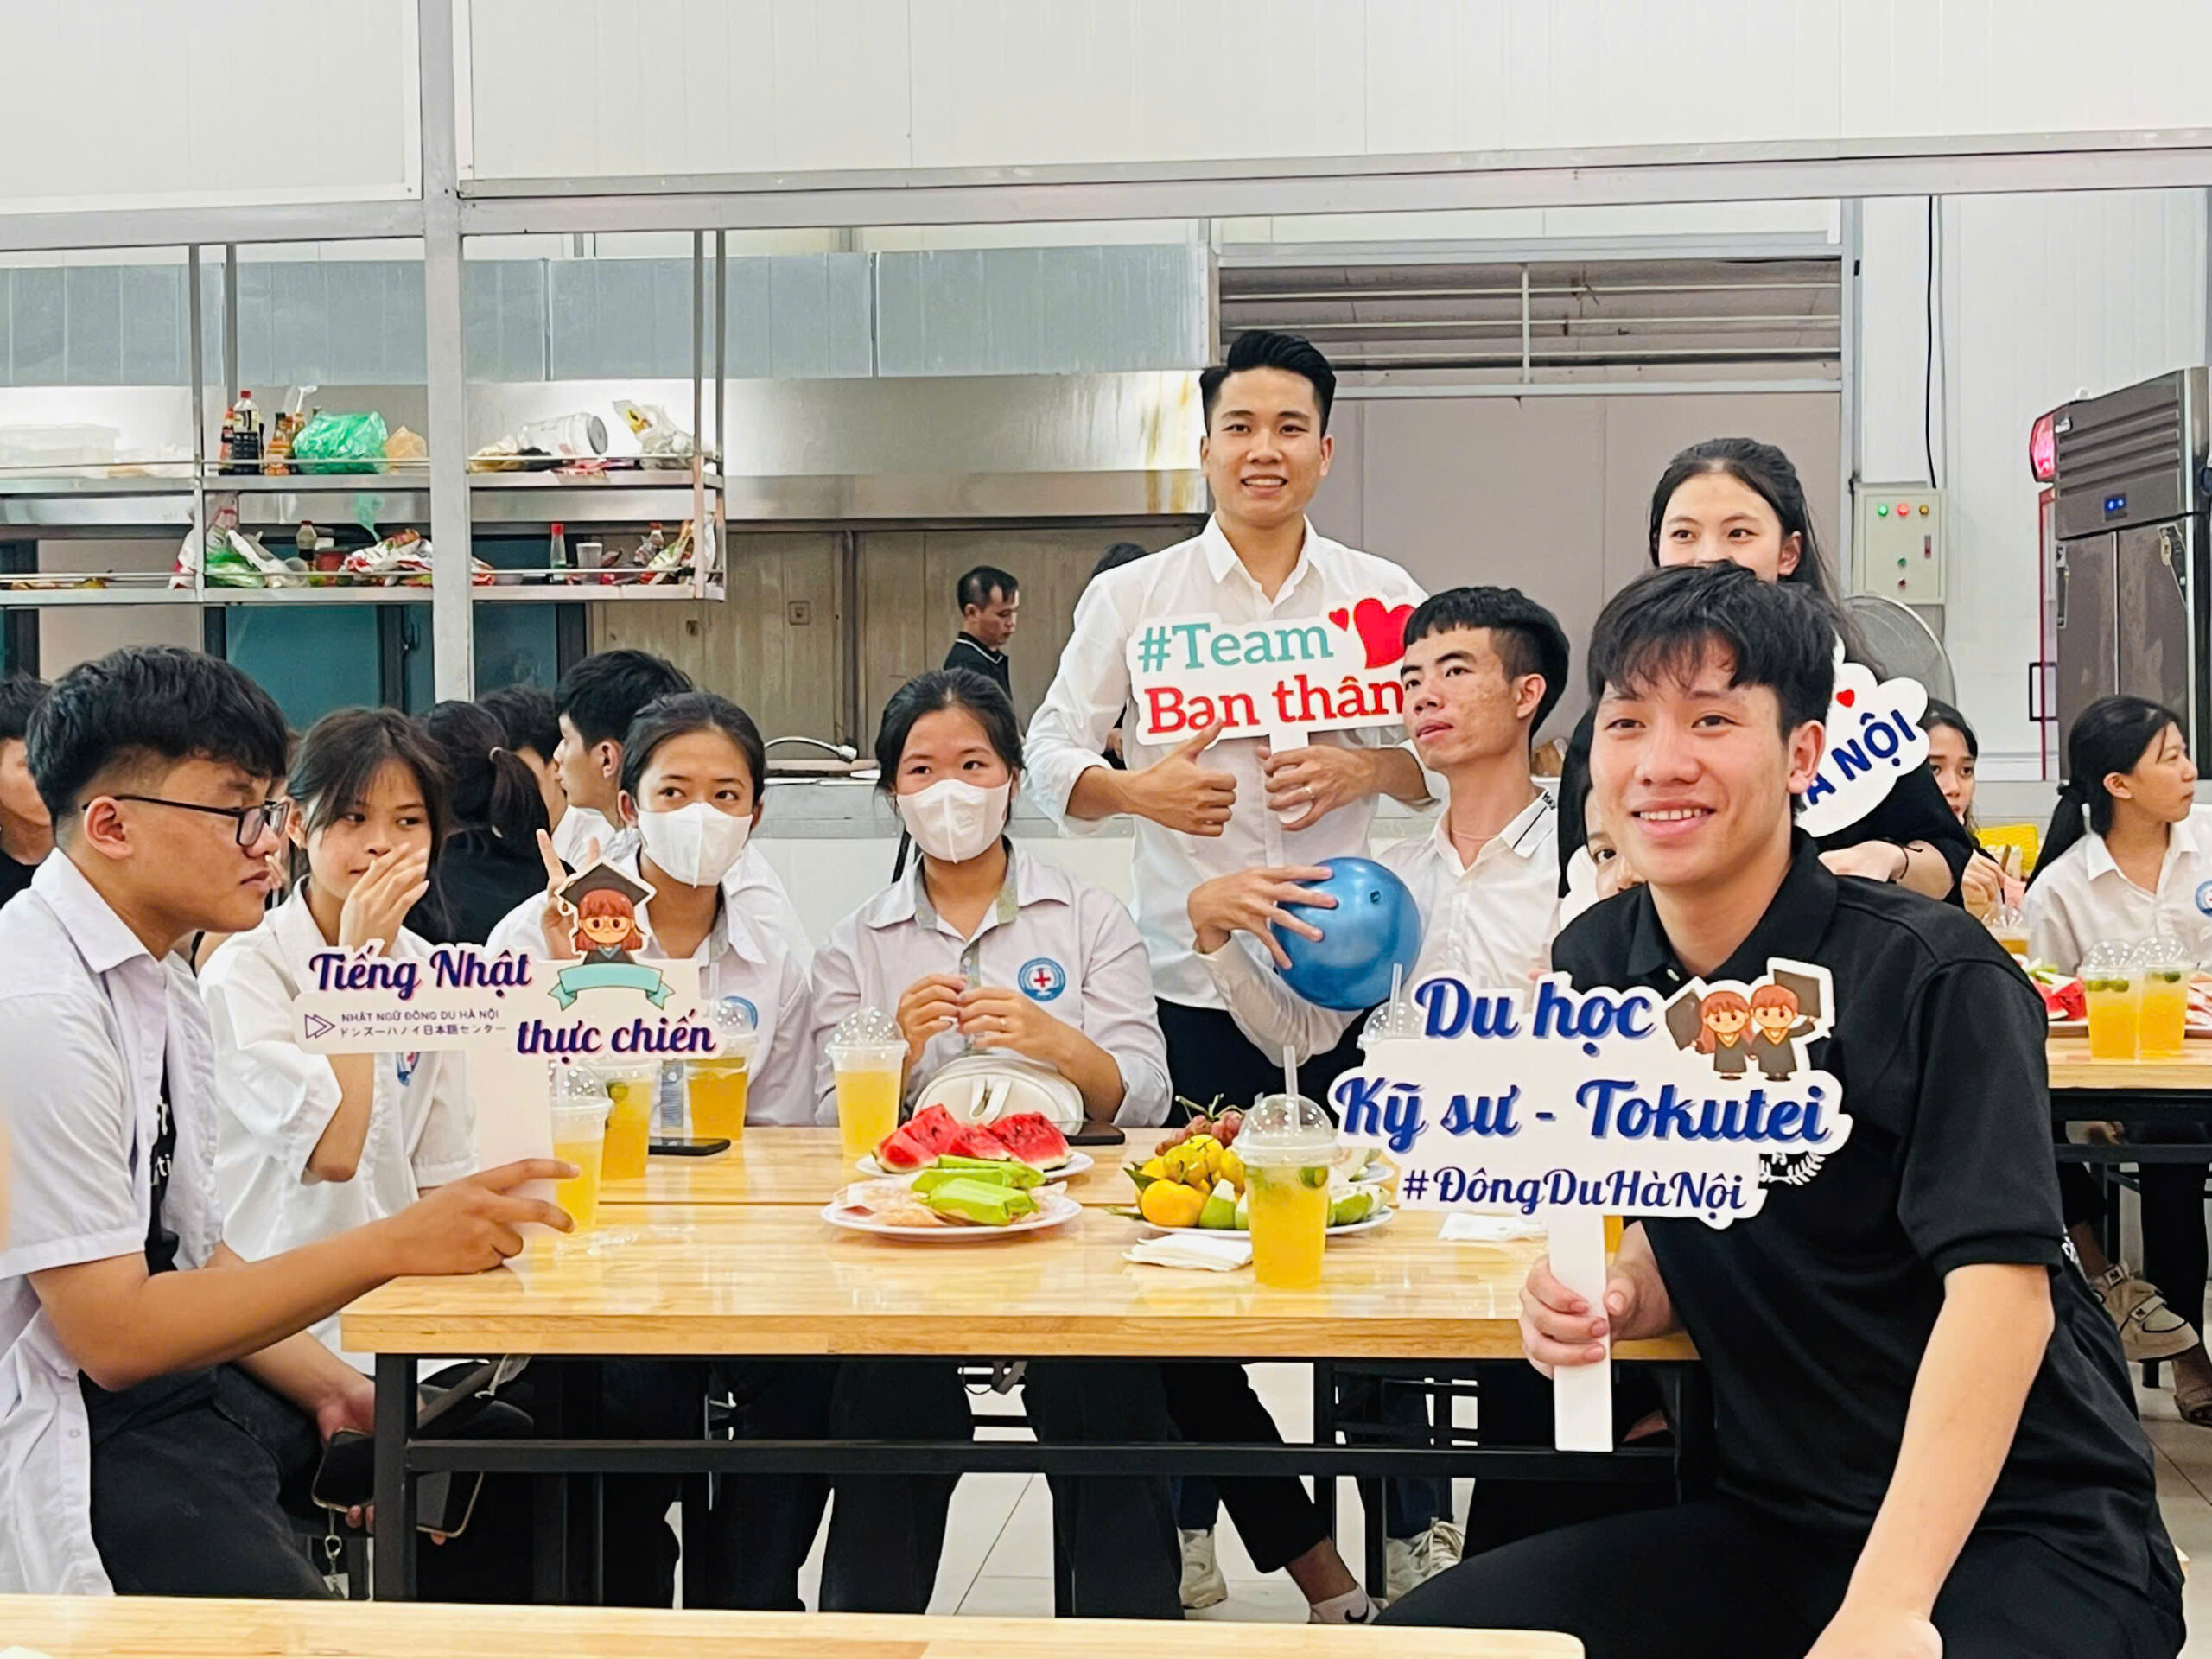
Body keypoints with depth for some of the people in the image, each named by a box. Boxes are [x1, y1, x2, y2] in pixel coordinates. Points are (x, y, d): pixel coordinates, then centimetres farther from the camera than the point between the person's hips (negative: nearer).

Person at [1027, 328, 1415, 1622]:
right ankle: (1190, 1523, 18)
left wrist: (1370, 768, -13)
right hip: (1191, 981, 0)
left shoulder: (1384, 592, 8)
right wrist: (1139, 790, -15)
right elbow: (1049, 757, 5)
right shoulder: (1133, 596, 6)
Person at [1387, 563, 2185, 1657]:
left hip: (2023, 1527, -6)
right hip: (1774, 1516, 6)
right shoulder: (1595, 968, 2)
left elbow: (1999, 1288, -24)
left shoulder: (1933, 978, -16)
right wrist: (1610, 1297, -10)